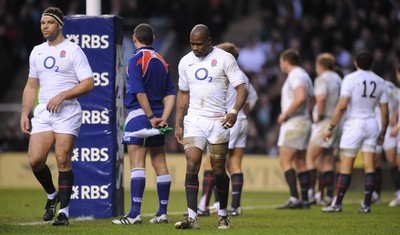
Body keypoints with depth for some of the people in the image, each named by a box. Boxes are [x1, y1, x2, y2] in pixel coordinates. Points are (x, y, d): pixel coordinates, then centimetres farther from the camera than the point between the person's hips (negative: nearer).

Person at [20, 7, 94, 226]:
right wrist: (24, 114, 13)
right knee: (35, 160, -9)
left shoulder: (73, 50, -1)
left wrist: (62, 96, -15)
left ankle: (64, 211, -3)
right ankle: (52, 195, 18)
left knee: (63, 160, -10)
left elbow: (88, 83, -7)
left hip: (67, 112, -5)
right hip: (43, 113, 5)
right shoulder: (37, 52, 16)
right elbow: (31, 86, 22)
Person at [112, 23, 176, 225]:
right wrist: (163, 117, 0)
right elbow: (170, 94, 8)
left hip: (139, 115, -7)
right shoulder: (162, 61, 13)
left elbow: (139, 93, -18)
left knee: (137, 164, -10)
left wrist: (151, 117, -15)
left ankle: (135, 213, -16)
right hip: (157, 117, 7)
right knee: (160, 164, 9)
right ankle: (162, 213, 11)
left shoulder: (136, 60, -8)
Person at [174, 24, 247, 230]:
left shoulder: (225, 59, -4)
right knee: (192, 166, -12)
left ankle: (223, 215, 22)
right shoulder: (185, 62, 9)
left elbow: (241, 88, -7)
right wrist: (178, 124, 13)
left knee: (219, 171, 3)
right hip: (194, 120, 3)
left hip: (218, 121, -3)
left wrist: (234, 111, -24)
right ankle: (192, 217, -16)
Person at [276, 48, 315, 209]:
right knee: (300, 162, 10)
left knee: (285, 161, -10)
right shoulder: (303, 75, 19)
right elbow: (312, 99, 27)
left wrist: (285, 114, -20)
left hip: (294, 123, -10)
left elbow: (301, 97, -28)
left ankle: (294, 198, -18)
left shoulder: (295, 75, -13)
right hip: (304, 122, 10)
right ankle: (305, 199, 9)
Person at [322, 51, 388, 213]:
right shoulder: (379, 82, 7)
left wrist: (331, 128, -8)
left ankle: (337, 204, 1)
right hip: (372, 124, 4)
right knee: (369, 167, 2)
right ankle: (366, 204, -2)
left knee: (345, 167, -1)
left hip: (354, 124, -4)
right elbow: (384, 112, 8)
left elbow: (342, 106, -13)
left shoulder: (350, 78, -6)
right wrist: (382, 133, 18)